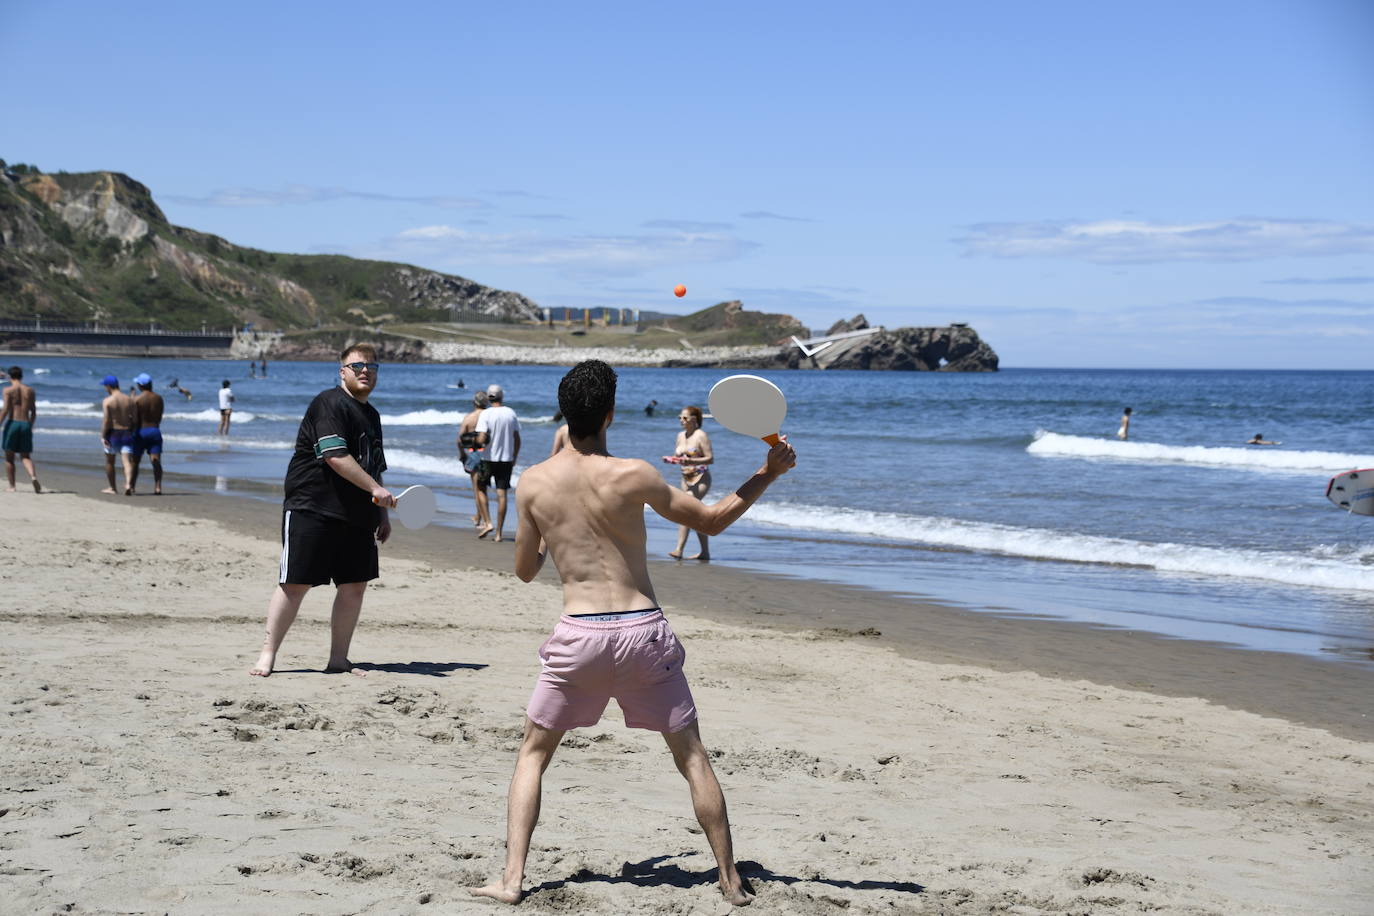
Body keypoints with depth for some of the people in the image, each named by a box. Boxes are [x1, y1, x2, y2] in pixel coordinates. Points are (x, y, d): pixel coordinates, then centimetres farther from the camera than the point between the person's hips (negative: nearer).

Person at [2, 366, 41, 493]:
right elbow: (33, 412, 11)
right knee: (25, 456, 6)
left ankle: (11, 486, 10)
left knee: (9, 457, 9)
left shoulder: (8, 390, -4)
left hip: (12, 423, -3)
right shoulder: (30, 391, 8)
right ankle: (33, 476, -22)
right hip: (26, 424, 3)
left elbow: (5, 410, -11)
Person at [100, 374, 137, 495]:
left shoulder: (108, 401, -9)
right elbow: (134, 419, 4)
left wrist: (102, 436, -13)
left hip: (113, 432, -3)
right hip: (127, 433, 3)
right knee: (127, 461, -4)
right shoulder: (129, 400, 4)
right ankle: (128, 484, -26)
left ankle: (112, 487, 24)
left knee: (109, 461, 16)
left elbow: (105, 420, -15)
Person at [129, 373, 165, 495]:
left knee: (135, 461, 10)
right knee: (156, 461, -4)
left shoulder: (137, 400, -10)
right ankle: (158, 487, -14)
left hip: (141, 431, -3)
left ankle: (132, 486, 16)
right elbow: (159, 417, 9)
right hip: (155, 430, 3)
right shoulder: (158, 398, 3)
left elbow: (135, 420, -13)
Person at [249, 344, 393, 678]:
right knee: (295, 583, -7)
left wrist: (382, 515, 24)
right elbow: (335, 457, -20)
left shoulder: (371, 415, 20)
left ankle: (338, 659, 12)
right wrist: (375, 489, -23)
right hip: (312, 510, -8)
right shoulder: (329, 404, -9)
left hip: (356, 516, 8)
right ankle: (268, 654, 1)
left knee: (354, 585, 4)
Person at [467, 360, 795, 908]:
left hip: (578, 636, 1)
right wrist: (767, 475, 9)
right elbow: (711, 520, 4)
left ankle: (511, 881, 7)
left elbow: (524, 570, 12)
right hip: (643, 633, -1)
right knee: (693, 759, 12)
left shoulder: (533, 483, -1)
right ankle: (732, 882, 15)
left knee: (532, 754, 17)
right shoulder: (633, 476, -7)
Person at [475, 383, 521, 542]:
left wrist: (477, 442, 4)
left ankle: (488, 523, 0)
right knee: (502, 494, 2)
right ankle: (499, 533, 2)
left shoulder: (486, 414, -11)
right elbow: (517, 439, 6)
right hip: (506, 459, 3)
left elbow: (481, 439, -19)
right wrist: (514, 458, 17)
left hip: (489, 458, -3)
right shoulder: (511, 413, 2)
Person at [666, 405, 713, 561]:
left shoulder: (701, 436, -10)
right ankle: (705, 553, 16)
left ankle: (679, 550, -20)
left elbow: (710, 459, -14)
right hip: (686, 478, 8)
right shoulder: (681, 435, 11)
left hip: (700, 479, -8)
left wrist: (691, 461, -27)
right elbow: (678, 457, 19)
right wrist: (670, 459, -4)